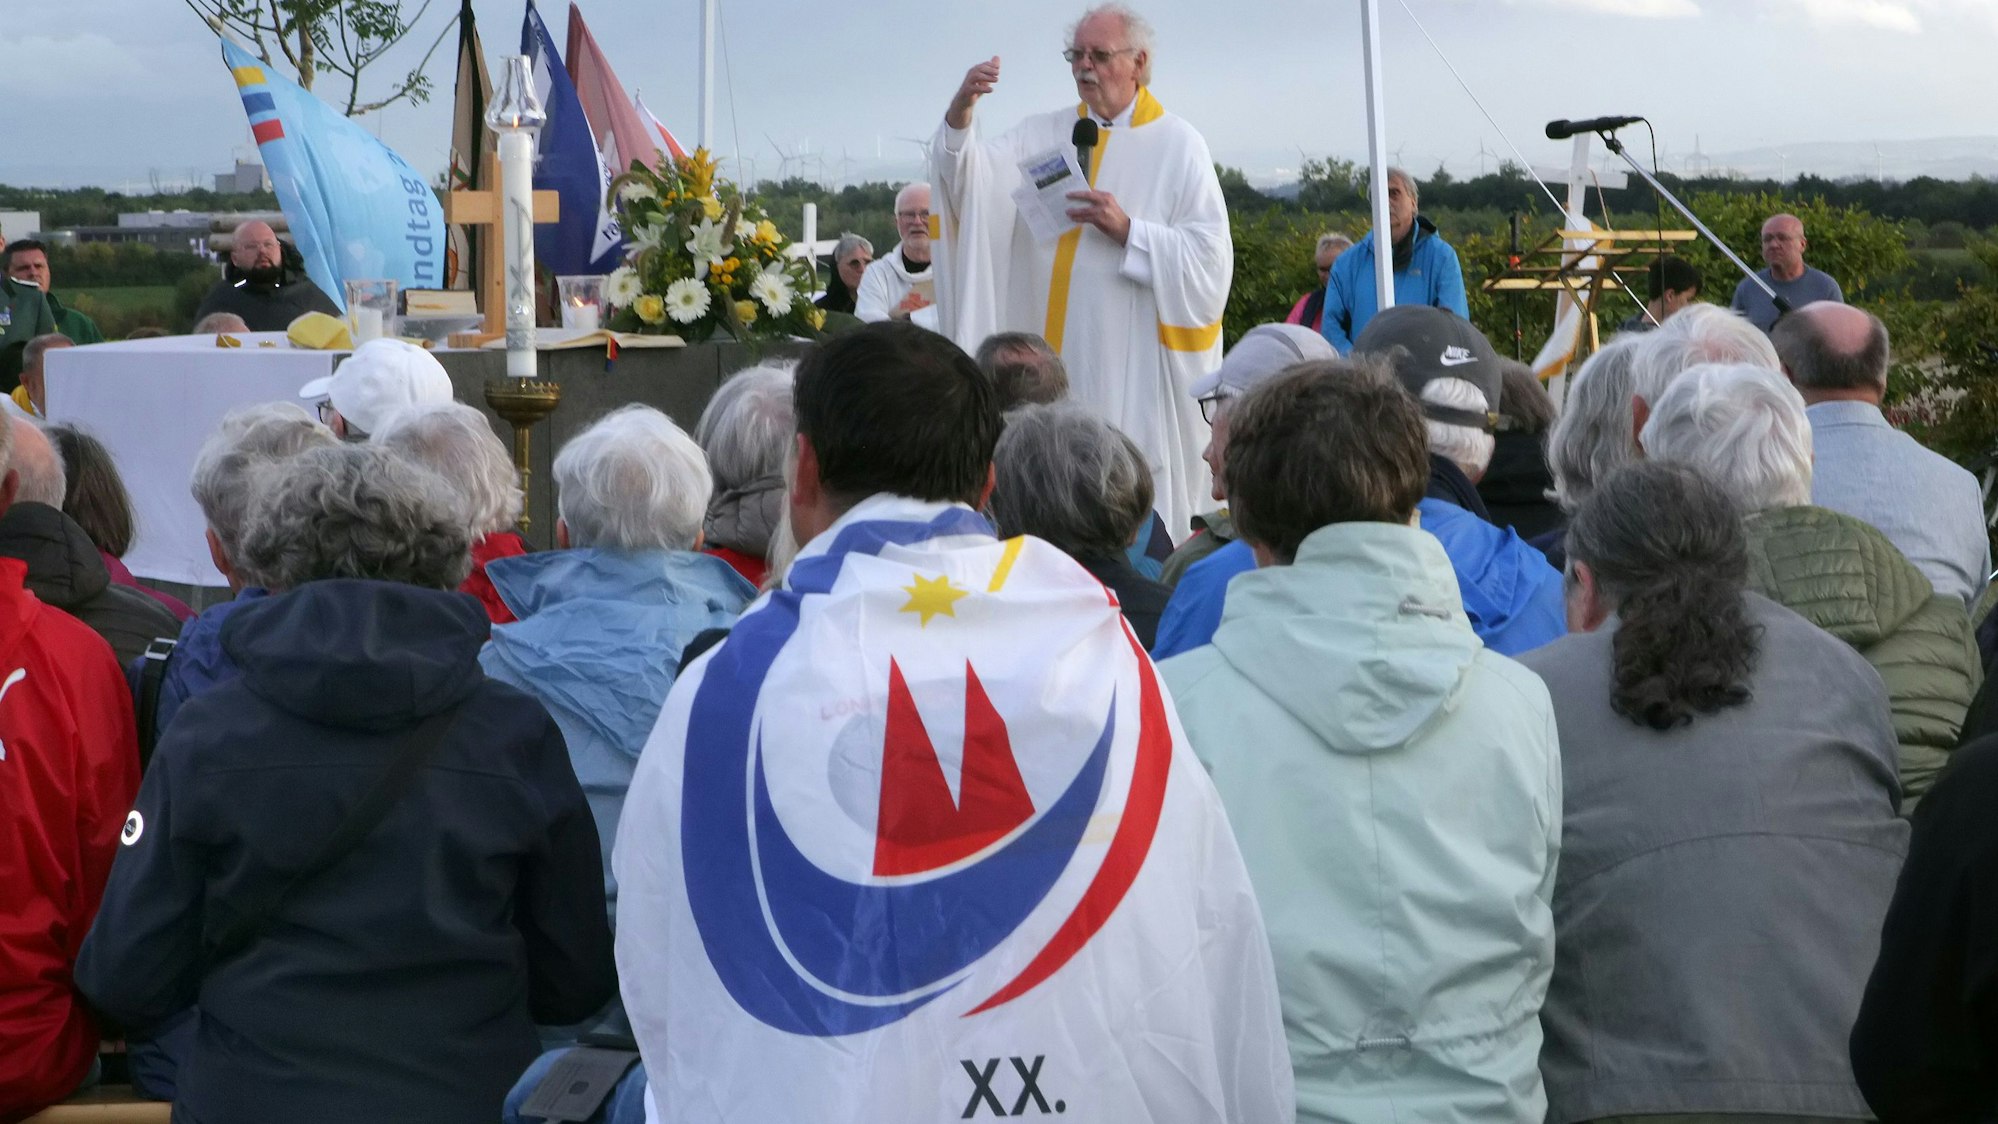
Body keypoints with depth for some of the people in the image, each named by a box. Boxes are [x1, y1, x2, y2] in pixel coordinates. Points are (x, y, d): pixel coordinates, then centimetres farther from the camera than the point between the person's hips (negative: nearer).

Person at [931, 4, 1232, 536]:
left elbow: (1209, 258, -5)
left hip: (1133, 370, -3)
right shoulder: (1041, 134, 13)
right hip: (1046, 366, 3)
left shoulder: (1177, 146, 3)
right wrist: (960, 112, -22)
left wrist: (1127, 230, -16)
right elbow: (971, 180, -5)